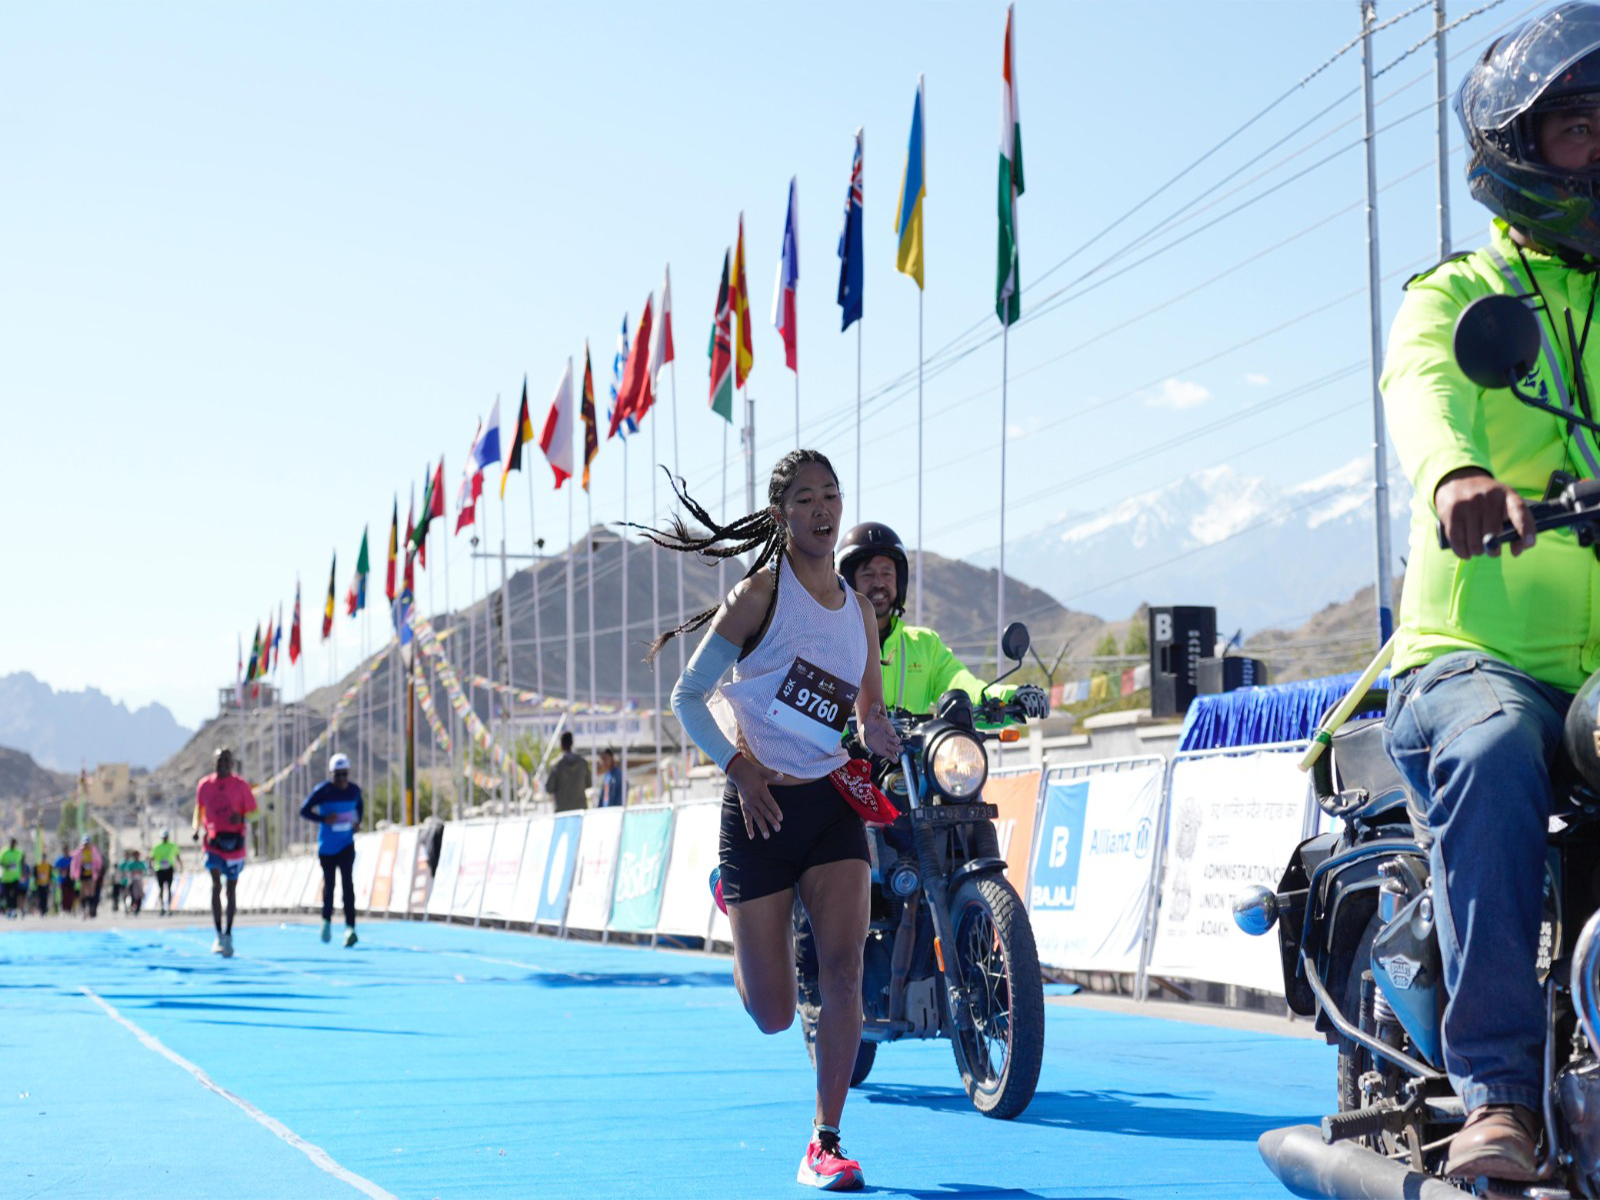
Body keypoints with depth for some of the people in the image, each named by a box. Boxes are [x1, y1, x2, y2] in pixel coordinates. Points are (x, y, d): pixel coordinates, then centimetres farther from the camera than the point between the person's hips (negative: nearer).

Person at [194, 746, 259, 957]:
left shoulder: (241, 786, -1)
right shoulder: (204, 785, 4)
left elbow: (253, 812, 3)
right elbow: (199, 809, 17)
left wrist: (242, 817, -18)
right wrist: (196, 828, 1)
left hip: (235, 843, 0)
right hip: (213, 842, 0)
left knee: (231, 889, 8)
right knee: (216, 885, -15)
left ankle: (228, 934, 20)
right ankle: (219, 935, -14)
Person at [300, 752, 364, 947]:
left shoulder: (354, 790, -1)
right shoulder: (322, 791, -12)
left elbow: (360, 806, 19)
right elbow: (304, 810, -10)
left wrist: (358, 821, 1)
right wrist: (323, 819, -25)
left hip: (346, 844, 1)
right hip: (327, 846, -1)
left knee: (347, 882, -14)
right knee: (329, 883, 10)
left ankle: (350, 927, -20)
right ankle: (327, 920, 36)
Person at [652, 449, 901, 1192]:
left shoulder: (861, 611, 9)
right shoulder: (760, 594, -7)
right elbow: (687, 697, -4)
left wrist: (878, 733, -3)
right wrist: (739, 768, -17)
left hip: (833, 803, 4)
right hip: (763, 806, -4)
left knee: (844, 968, -16)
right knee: (773, 1017, 1)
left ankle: (826, 1143, -5)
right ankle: (730, 895, 36)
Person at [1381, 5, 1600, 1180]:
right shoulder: (1456, 297, 9)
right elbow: (1427, 391, -15)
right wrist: (1458, 473, -39)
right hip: (1480, 653, -4)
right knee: (1493, 754, -34)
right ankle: (1499, 1091, -33)